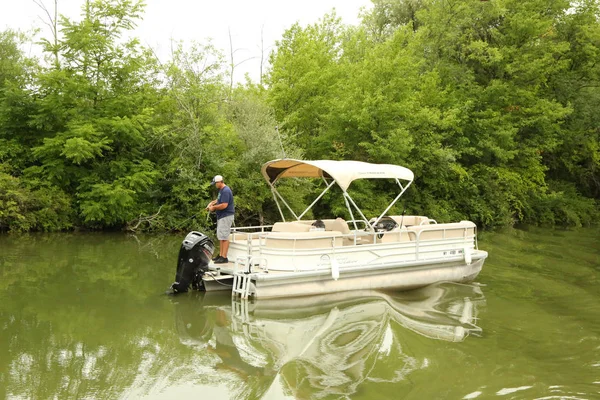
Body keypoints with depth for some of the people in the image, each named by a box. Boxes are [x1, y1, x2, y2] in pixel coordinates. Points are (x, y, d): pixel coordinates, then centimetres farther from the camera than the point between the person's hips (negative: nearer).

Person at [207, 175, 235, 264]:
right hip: (221, 216, 11)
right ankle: (220, 255, 22)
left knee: (224, 236, -9)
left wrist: (214, 207, -14)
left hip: (226, 216, -11)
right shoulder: (221, 190, 13)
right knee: (220, 236, 14)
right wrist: (212, 202, 9)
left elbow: (224, 205, -26)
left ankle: (224, 257, -6)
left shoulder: (226, 191, -19)